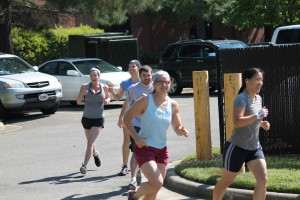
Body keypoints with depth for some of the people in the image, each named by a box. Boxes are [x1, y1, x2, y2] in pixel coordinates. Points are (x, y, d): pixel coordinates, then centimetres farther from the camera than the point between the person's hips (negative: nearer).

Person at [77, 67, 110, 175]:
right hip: (86, 118, 2)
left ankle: (84, 165, -14)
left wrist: (107, 100, -7)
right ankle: (95, 154, 51)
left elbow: (108, 97, 17)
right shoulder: (85, 87, -4)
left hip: (98, 119, -2)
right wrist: (82, 94, -23)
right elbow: (78, 102, -3)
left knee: (90, 142, -14)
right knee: (90, 141, 19)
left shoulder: (104, 87, -1)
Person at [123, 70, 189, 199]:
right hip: (144, 148, -6)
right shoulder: (145, 101, -11)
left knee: (155, 189, 10)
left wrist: (182, 131, -15)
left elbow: (177, 127, 9)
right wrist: (136, 137, -16)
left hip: (161, 150, 6)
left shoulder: (173, 105, 3)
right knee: (157, 183, -19)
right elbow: (127, 118, -6)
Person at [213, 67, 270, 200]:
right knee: (226, 181, 8)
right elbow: (237, 122, -32)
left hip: (255, 148, 7)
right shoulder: (241, 99, -18)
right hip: (237, 148, -7)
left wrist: (262, 123, 6)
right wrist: (258, 116, -30)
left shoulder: (258, 99, 9)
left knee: (262, 180, -9)